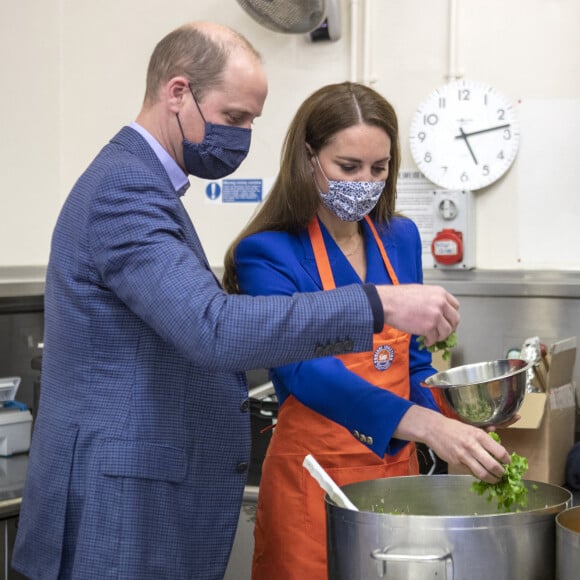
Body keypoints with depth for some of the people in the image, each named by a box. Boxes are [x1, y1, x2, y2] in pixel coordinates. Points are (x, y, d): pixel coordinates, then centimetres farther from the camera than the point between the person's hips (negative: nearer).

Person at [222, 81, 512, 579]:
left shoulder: (401, 238, 4)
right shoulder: (268, 254, -13)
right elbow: (305, 369, -27)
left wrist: (455, 419, -6)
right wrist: (425, 425, -39)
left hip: (397, 466, 6)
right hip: (313, 476, -5)